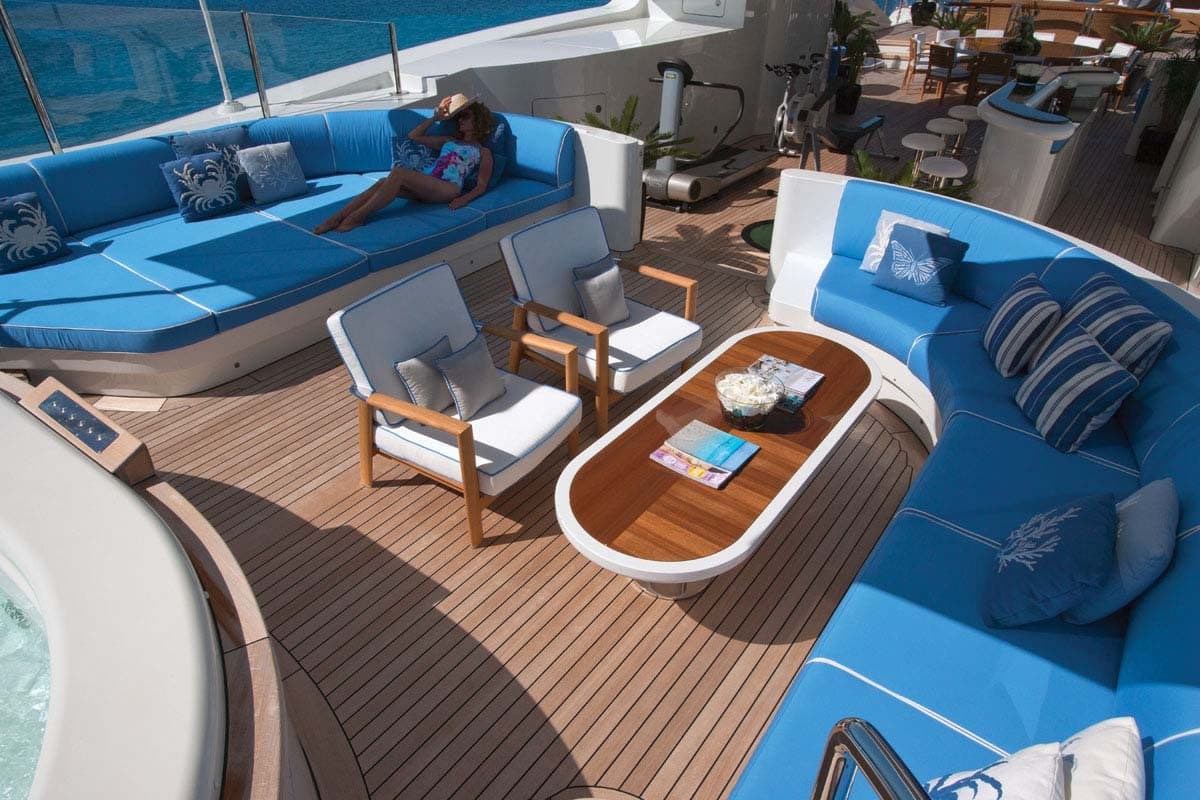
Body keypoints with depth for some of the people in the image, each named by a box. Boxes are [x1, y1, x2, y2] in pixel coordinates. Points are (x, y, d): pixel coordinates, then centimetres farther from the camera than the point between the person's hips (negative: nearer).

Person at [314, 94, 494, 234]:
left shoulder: (483, 152, 18)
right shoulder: (449, 141, 35)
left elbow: (481, 186, 5)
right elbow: (413, 136, 38)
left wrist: (464, 199, -14)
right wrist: (435, 118, 35)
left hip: (448, 188, -6)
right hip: (424, 185, 6)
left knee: (398, 172, -32)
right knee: (383, 183, -26)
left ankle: (357, 217, -34)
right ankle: (336, 219, -37)